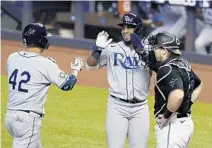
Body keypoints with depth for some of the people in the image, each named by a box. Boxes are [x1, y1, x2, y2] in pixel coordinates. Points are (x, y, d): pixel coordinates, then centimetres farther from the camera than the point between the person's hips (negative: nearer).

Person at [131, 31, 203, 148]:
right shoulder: (183, 64, 10)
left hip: (172, 125, -10)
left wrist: (166, 116, -21)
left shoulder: (168, 70, -19)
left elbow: (177, 95, -35)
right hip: (185, 122, 10)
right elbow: (199, 85, 27)